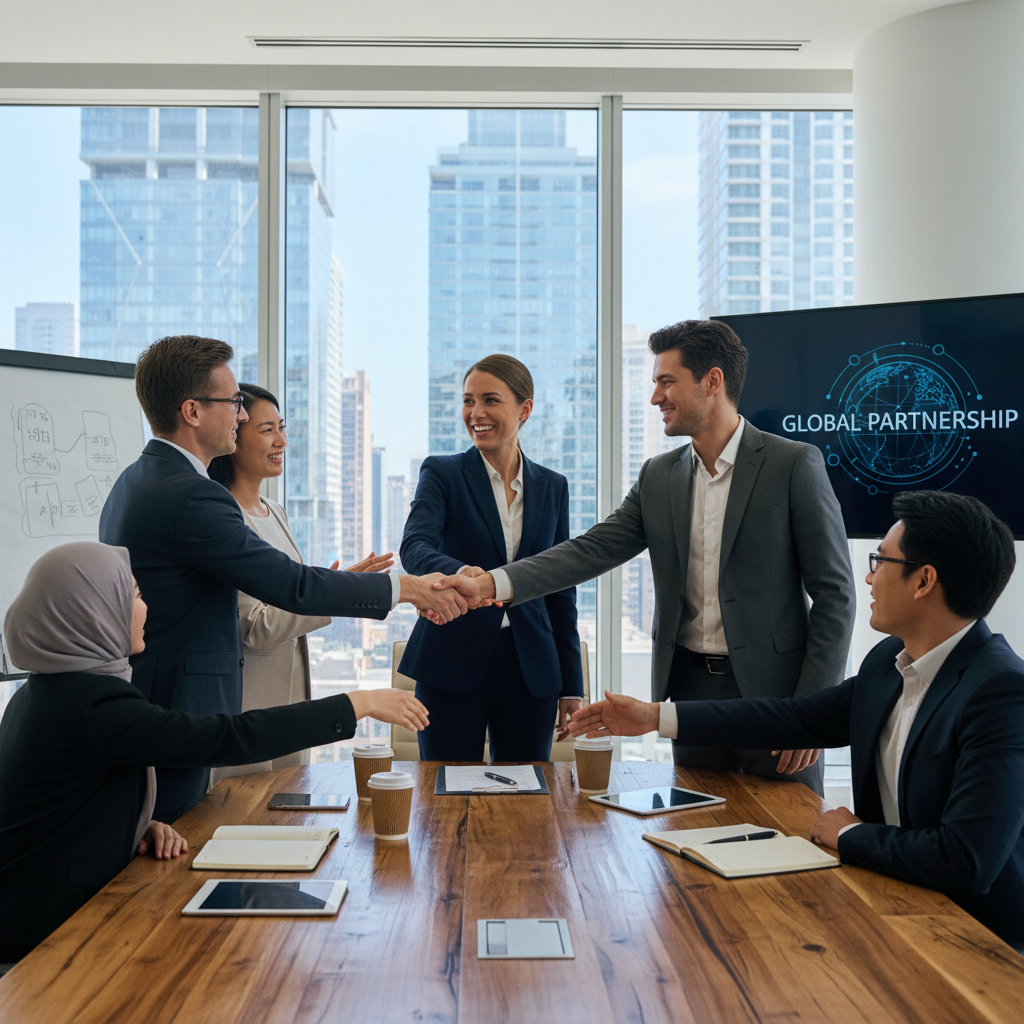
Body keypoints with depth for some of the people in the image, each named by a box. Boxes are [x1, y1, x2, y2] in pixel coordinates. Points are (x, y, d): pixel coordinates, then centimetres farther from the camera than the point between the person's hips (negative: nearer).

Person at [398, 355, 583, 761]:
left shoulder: (552, 487, 9)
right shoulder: (441, 473, 0)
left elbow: (561, 589, 11)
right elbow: (415, 546, -18)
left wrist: (571, 686, 8)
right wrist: (459, 572, -41)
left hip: (530, 668, 3)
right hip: (453, 665, -2)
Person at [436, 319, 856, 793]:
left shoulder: (795, 464, -7)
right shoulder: (658, 477, 8)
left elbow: (834, 593, -8)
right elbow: (593, 549, 0)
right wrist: (491, 583, -13)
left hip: (773, 694, -4)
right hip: (691, 691, 5)